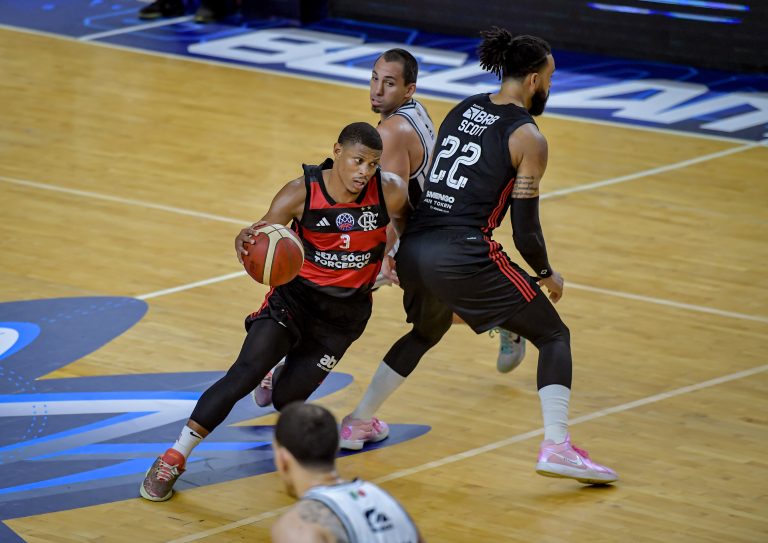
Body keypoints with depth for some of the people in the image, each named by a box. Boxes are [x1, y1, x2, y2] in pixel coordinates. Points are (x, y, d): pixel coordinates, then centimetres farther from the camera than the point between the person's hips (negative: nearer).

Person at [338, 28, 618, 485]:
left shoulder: (462, 110, 15)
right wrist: (547, 275, 11)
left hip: (413, 249, 7)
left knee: (428, 332, 36)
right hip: (464, 255, -7)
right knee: (554, 335, 5)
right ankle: (557, 447, -12)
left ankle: (358, 424, 40)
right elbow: (525, 230, -7)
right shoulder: (528, 138, -5)